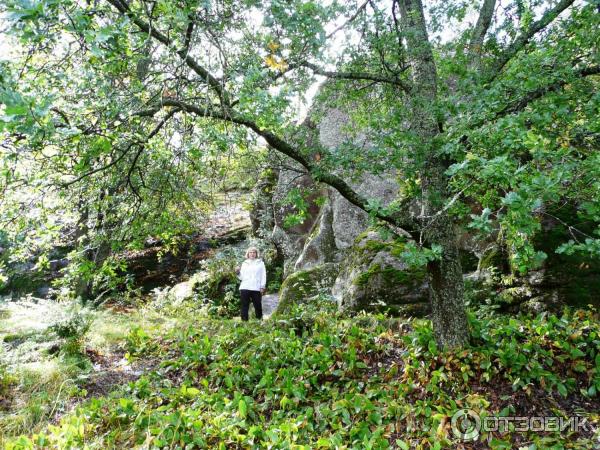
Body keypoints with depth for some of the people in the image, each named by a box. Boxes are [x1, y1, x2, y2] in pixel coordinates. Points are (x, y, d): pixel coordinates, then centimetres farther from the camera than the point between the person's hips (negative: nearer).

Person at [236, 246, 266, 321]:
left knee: (258, 306, -1)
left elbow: (263, 276, 7)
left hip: (256, 288, -1)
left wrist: (262, 287, -2)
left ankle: (259, 321, 11)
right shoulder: (244, 263, 17)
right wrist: (238, 272, -6)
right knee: (244, 307, 0)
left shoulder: (260, 263, 12)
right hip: (244, 288, 1)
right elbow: (242, 277, 14)